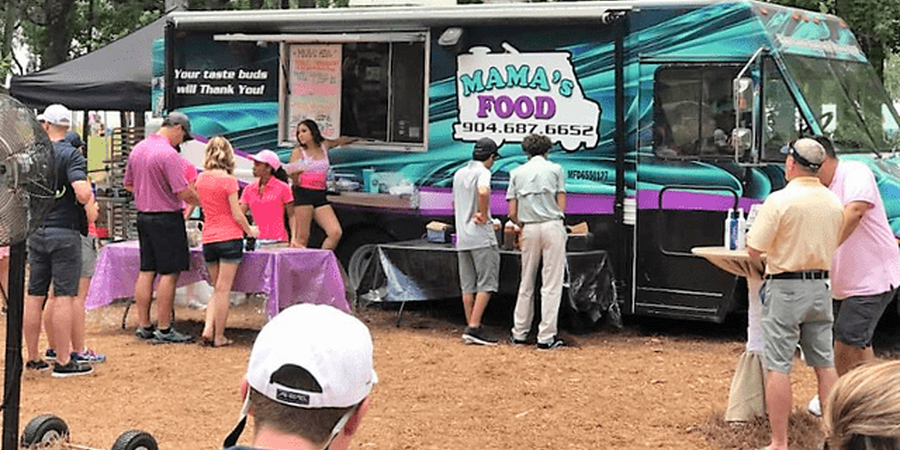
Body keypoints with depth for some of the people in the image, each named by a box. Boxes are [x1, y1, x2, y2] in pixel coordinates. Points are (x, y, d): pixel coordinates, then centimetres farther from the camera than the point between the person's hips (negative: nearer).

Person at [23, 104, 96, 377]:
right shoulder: (70, 155, -11)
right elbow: (83, 192, -25)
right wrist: (91, 208, -5)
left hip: (35, 233, 6)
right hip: (65, 232, -6)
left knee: (34, 296, 11)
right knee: (64, 296, -3)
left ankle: (33, 358, 17)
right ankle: (63, 362, -2)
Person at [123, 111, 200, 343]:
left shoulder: (137, 149, 9)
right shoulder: (169, 154, -17)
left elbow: (128, 184, 19)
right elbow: (184, 193, -20)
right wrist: (203, 202, -4)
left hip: (143, 216, 8)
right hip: (166, 219, -8)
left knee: (146, 271, 11)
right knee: (169, 273, -2)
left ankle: (143, 326, 15)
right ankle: (164, 329, -1)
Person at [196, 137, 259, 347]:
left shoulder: (201, 178, 5)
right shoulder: (228, 180, -11)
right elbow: (237, 215, -8)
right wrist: (250, 231, 7)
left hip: (208, 240, 5)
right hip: (230, 238, -5)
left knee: (218, 289, 16)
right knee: (223, 289, -2)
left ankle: (208, 329, 2)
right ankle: (219, 336, 2)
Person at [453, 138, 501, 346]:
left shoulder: (459, 174, 16)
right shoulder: (482, 172, -9)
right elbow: (483, 192, -31)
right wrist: (484, 215, -19)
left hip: (462, 237, 8)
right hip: (482, 236, -8)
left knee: (468, 285, 8)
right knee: (486, 283, -5)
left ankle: (471, 327, 9)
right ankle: (474, 327, -12)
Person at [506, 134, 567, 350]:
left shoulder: (517, 172, 10)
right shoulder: (555, 169, 5)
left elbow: (512, 213, 6)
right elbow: (561, 205, 0)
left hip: (529, 228, 3)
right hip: (552, 227, -2)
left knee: (526, 283, 12)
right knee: (551, 284, -1)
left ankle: (519, 333, 15)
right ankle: (546, 336, -3)